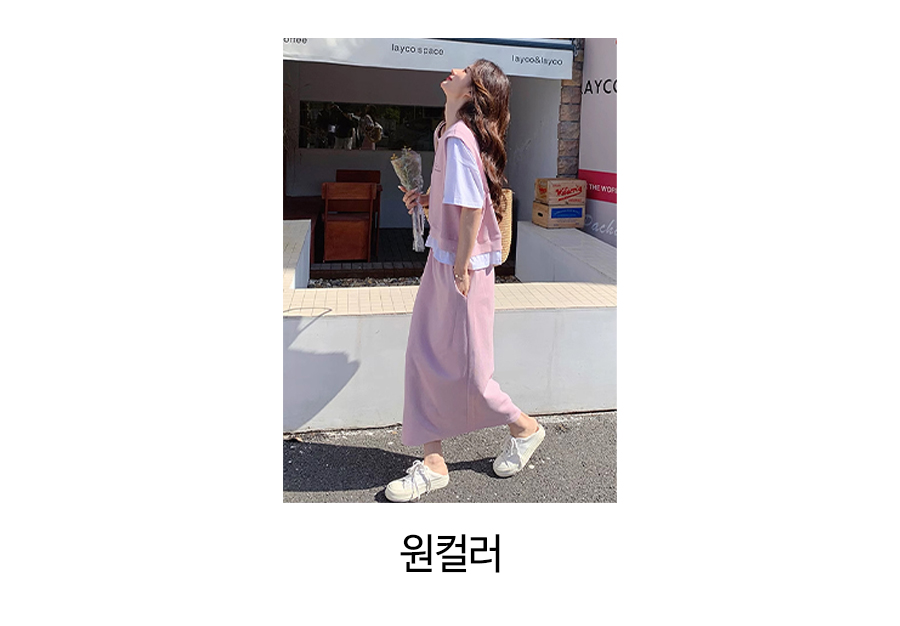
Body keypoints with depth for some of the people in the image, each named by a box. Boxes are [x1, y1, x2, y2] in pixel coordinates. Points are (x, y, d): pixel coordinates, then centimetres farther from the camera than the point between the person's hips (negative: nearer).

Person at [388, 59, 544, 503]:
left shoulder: (460, 138, -19)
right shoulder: (448, 133, 10)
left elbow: (472, 206, -22)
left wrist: (461, 269, -18)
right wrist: (428, 198, 7)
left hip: (463, 266, -9)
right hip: (442, 258, 9)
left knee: (463, 370, 2)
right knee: (425, 357, 9)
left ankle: (525, 427, 27)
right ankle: (433, 463, 18)